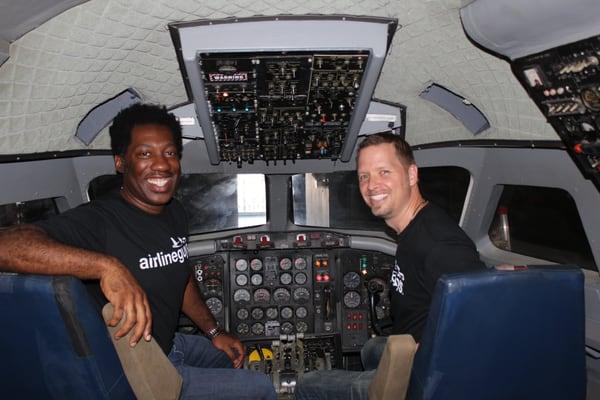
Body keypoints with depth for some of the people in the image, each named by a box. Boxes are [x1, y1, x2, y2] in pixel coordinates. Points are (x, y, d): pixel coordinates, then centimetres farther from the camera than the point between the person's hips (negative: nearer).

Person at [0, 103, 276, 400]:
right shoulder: (98, 221, -28)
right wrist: (108, 266, -53)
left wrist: (214, 332, 12)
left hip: (170, 344, 8)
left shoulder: (175, 212, -1)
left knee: (238, 359, 28)